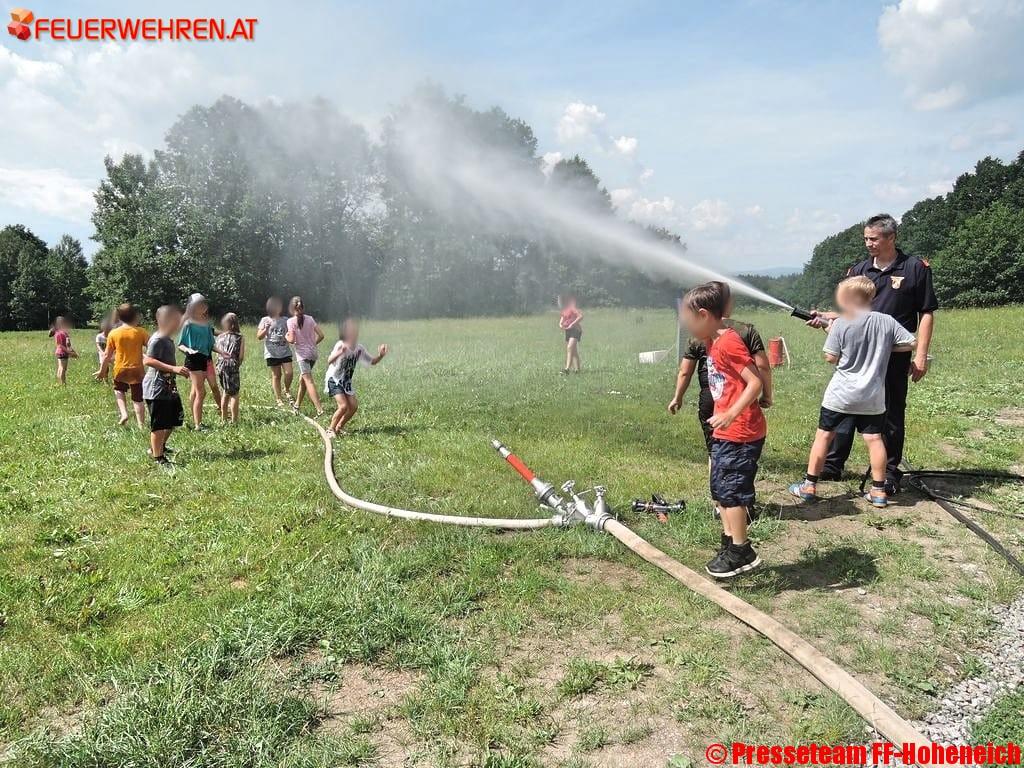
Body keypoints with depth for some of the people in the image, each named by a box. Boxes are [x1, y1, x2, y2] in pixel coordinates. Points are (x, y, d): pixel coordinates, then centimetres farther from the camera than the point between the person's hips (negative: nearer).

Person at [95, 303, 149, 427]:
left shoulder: (113, 333, -3)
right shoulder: (141, 332, -6)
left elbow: (107, 355, 1)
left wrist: (102, 371, 12)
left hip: (120, 370, 1)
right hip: (137, 370, -1)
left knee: (118, 389, 28)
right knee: (138, 399, 7)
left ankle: (123, 413, 10)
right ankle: (141, 424, 7)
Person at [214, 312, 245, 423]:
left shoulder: (220, 337, 4)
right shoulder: (239, 338, -4)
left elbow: (217, 352, 2)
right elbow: (241, 356, -6)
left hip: (221, 367, 4)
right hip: (233, 367, -4)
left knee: (225, 392, 20)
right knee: (234, 394, 6)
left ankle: (224, 417, 25)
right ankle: (234, 419, 5)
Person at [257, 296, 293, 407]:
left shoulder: (285, 320, 9)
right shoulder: (265, 320, 3)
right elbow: (259, 336, -1)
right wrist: (266, 329, -18)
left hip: (285, 352, 2)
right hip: (272, 353, -2)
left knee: (289, 373, -12)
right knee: (276, 375, 3)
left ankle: (286, 390, 17)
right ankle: (279, 399, 13)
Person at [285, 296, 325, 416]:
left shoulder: (291, 321, -8)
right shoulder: (310, 318, 5)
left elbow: (292, 340, -13)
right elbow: (321, 335, 3)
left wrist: (286, 337, 8)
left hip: (302, 354, -6)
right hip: (313, 353, 6)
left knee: (309, 381, -10)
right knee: (302, 379, 22)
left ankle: (319, 409, -20)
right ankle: (297, 404, 34)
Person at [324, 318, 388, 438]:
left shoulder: (359, 348, -6)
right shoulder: (341, 345, -26)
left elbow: (371, 362, 4)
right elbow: (329, 361, -42)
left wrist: (380, 356, -17)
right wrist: (339, 353, -63)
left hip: (346, 382, 7)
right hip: (333, 379, -7)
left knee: (354, 406, -2)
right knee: (343, 406, -19)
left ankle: (339, 428, 18)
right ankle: (330, 430, 0)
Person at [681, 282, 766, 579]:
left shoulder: (728, 342, -18)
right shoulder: (713, 342, 12)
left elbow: (756, 383, -24)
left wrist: (730, 415, -32)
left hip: (741, 432, -10)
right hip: (725, 432, 10)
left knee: (731, 491, -2)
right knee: (721, 490, 15)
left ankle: (741, 552, 11)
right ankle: (729, 546, 26)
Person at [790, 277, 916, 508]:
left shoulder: (841, 324, -11)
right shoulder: (886, 321, -2)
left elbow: (831, 358, -8)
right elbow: (910, 344, 2)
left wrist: (831, 332, 6)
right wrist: (884, 348, 12)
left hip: (841, 394, -2)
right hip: (872, 396, 3)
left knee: (824, 435, 7)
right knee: (874, 438, 9)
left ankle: (809, 486, 13)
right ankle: (879, 491, 15)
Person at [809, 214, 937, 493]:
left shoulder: (915, 268, -3)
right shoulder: (859, 270, 8)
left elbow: (926, 313, -3)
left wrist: (921, 354, -9)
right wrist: (824, 317, -8)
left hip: (894, 357, -3)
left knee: (892, 414, 7)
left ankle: (890, 473, 19)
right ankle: (833, 465, 17)